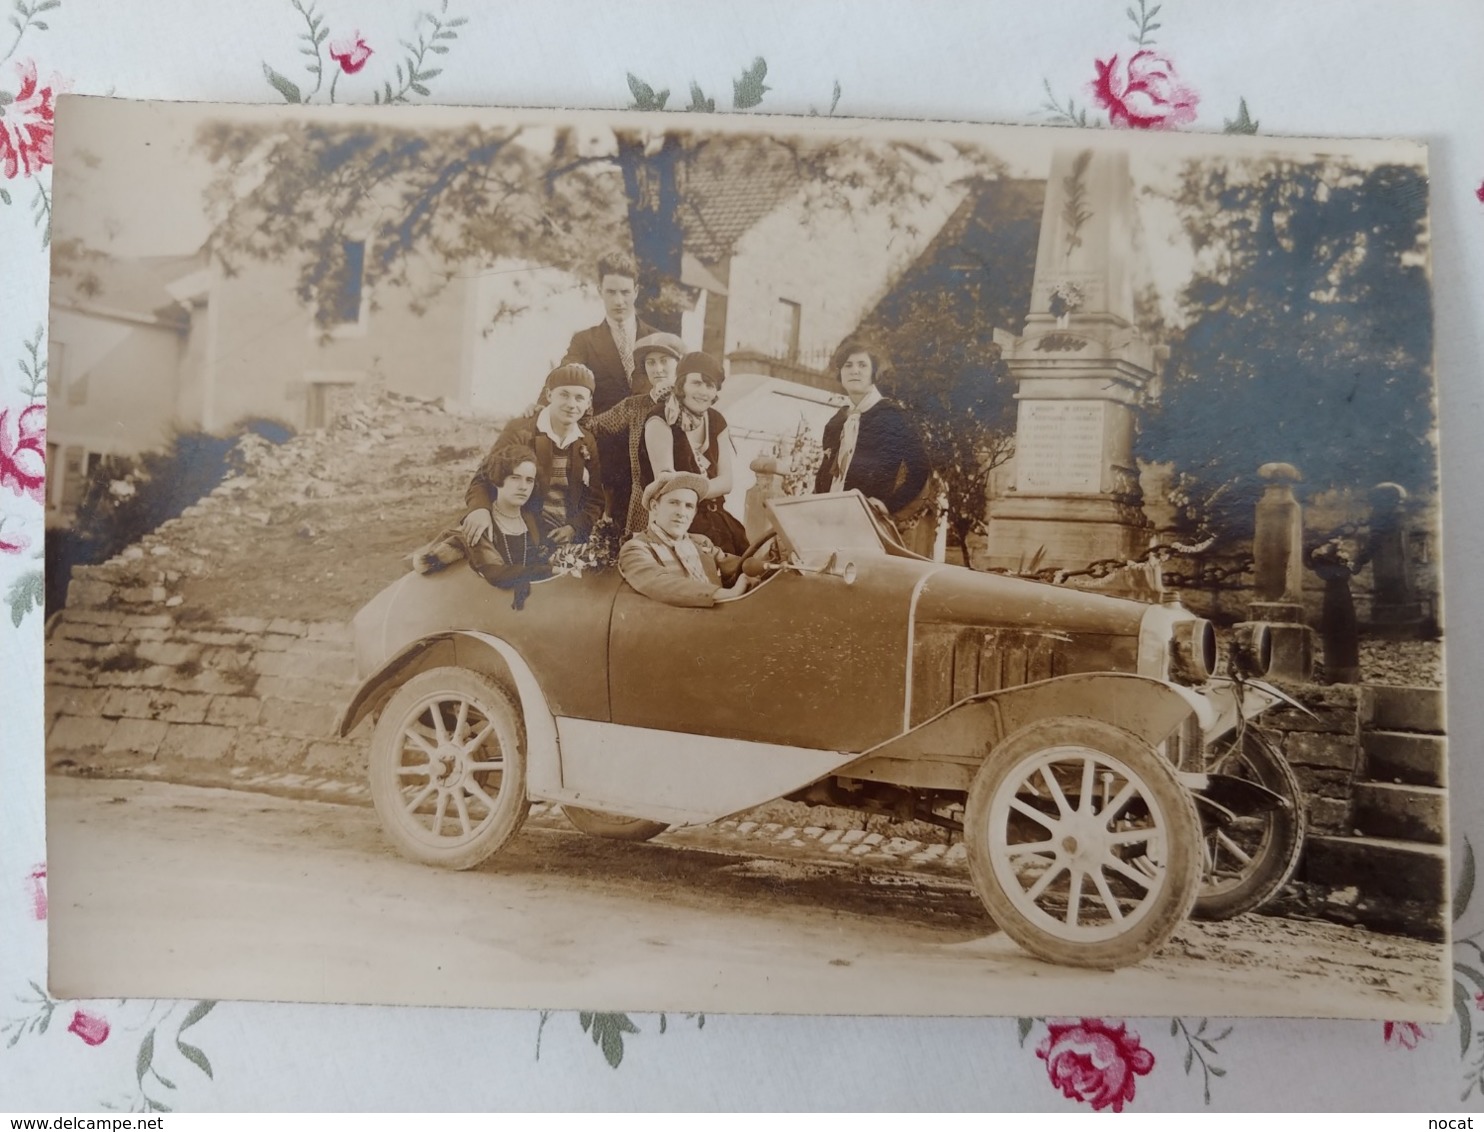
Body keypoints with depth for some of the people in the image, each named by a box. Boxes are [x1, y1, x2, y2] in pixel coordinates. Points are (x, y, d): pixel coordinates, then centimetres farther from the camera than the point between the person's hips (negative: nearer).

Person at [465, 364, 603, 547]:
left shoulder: (588, 442, 7)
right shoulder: (520, 430, -5)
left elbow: (595, 497, 9)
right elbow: (484, 477, -8)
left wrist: (576, 528, -10)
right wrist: (480, 509, -29)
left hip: (569, 541, 4)